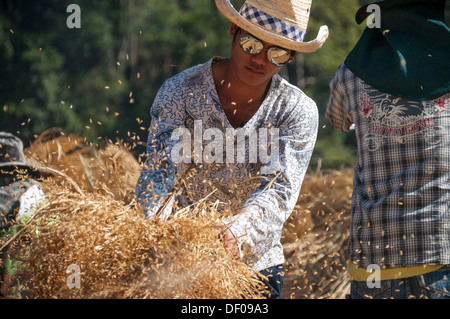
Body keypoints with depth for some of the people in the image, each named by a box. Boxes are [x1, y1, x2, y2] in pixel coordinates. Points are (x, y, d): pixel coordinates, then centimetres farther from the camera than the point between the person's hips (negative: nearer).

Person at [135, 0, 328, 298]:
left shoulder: (299, 112, -8)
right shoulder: (179, 92, -9)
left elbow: (279, 190, -21)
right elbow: (159, 175, -17)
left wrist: (235, 232, -42)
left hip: (254, 264, 1)